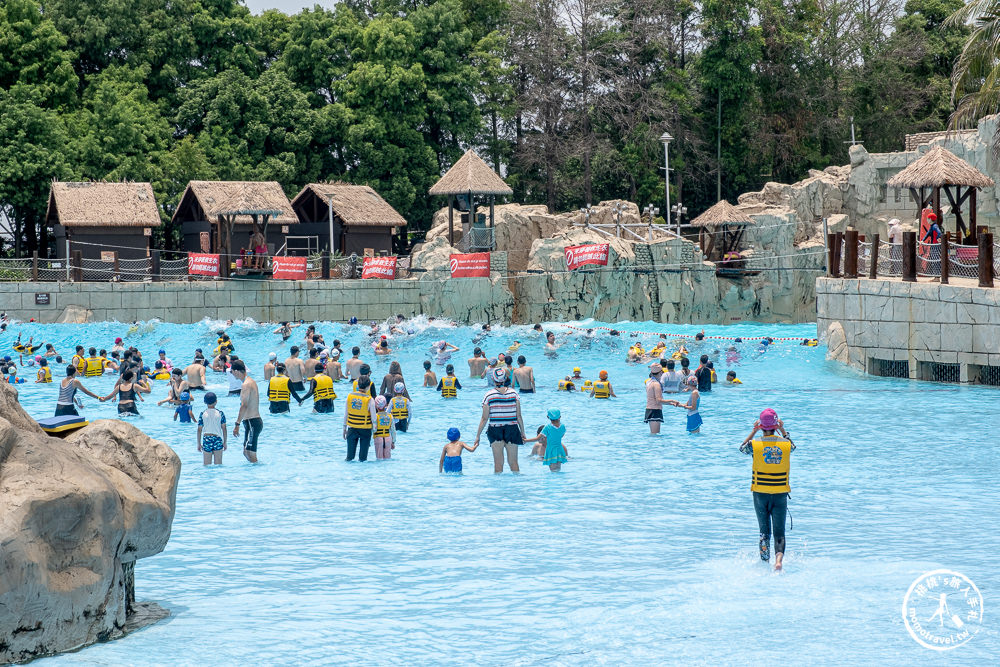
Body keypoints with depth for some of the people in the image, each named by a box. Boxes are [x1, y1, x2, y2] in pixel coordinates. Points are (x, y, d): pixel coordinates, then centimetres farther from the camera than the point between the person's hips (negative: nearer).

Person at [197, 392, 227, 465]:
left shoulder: (202, 414, 0)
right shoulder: (220, 413, 0)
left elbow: (199, 430, 2)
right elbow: (224, 428, 2)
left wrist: (199, 443, 11)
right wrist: (225, 442, 12)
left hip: (206, 439, 0)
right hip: (218, 439, 0)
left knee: (207, 465, 3)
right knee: (218, 464, 4)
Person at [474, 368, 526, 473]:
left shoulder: (489, 395, -6)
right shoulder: (514, 393, -1)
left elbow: (484, 418, -5)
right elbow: (519, 416, 1)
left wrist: (478, 436, 3)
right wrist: (523, 433, 11)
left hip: (495, 430, -1)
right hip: (512, 429, 1)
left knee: (498, 463, 4)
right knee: (513, 462, 9)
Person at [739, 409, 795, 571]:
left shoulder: (755, 444, -9)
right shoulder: (786, 444, -4)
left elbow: (742, 448, 14)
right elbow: (793, 446, 21)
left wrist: (754, 431, 17)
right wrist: (783, 430, 25)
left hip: (760, 493, 0)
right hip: (781, 494, 0)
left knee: (764, 531, 12)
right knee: (779, 532, 3)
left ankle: (765, 562, 14)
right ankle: (779, 556, -22)